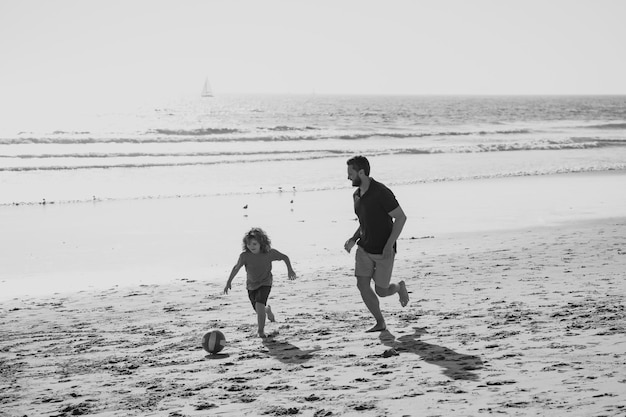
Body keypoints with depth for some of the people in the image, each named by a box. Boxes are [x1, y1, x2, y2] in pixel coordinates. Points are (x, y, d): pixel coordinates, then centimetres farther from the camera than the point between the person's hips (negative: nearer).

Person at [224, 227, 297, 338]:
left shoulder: (269, 253, -20)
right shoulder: (245, 255, -20)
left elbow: (285, 257, -4)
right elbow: (236, 268, -6)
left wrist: (290, 270, -7)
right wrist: (229, 282, -7)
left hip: (265, 283, -3)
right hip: (251, 285, 3)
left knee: (259, 305, -24)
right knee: (259, 310, 12)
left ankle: (261, 331, -7)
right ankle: (268, 310, 51)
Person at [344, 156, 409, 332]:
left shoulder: (381, 192, -22)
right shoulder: (357, 195, 4)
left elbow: (401, 217, -18)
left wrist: (389, 245, -24)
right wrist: (353, 239, 1)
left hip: (383, 251, -6)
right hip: (364, 248, 6)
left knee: (381, 291, 1)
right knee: (362, 286, -6)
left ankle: (399, 287, 36)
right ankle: (380, 323, 10)